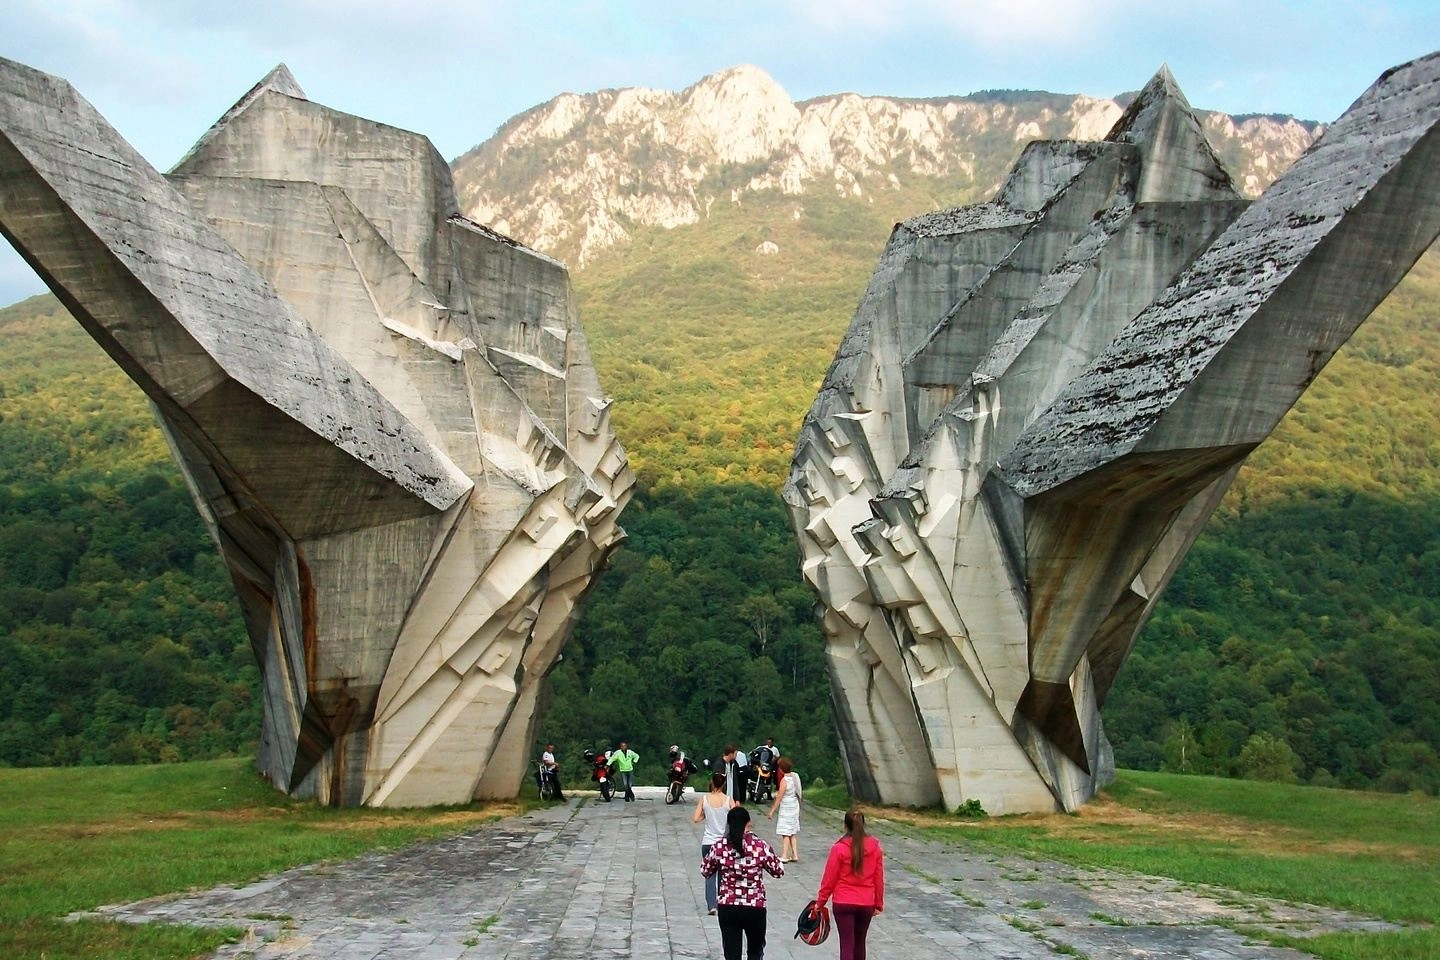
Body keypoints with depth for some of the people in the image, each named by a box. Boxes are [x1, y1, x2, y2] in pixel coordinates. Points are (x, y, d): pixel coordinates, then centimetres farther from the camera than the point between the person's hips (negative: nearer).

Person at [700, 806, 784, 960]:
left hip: (727, 908, 0)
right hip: (755, 908, 0)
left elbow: (705, 871, 8)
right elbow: (779, 871, 3)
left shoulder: (719, 846, -7)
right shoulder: (760, 846, -10)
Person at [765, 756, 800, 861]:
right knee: (792, 834, 14)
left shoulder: (784, 780, -19)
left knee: (785, 833, -7)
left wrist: (772, 811, -11)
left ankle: (784, 856, -8)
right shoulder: (795, 776, 2)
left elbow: (779, 798, -17)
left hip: (786, 808, -8)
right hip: (794, 807, 8)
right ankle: (795, 855, 14)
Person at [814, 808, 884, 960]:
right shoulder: (874, 846, -2)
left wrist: (820, 901, 4)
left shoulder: (839, 848, -12)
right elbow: (879, 878, 3)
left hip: (843, 903, -3)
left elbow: (829, 877, -7)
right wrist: (879, 904, 13)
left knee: (847, 944, 0)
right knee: (859, 942, 20)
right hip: (867, 904, 3)